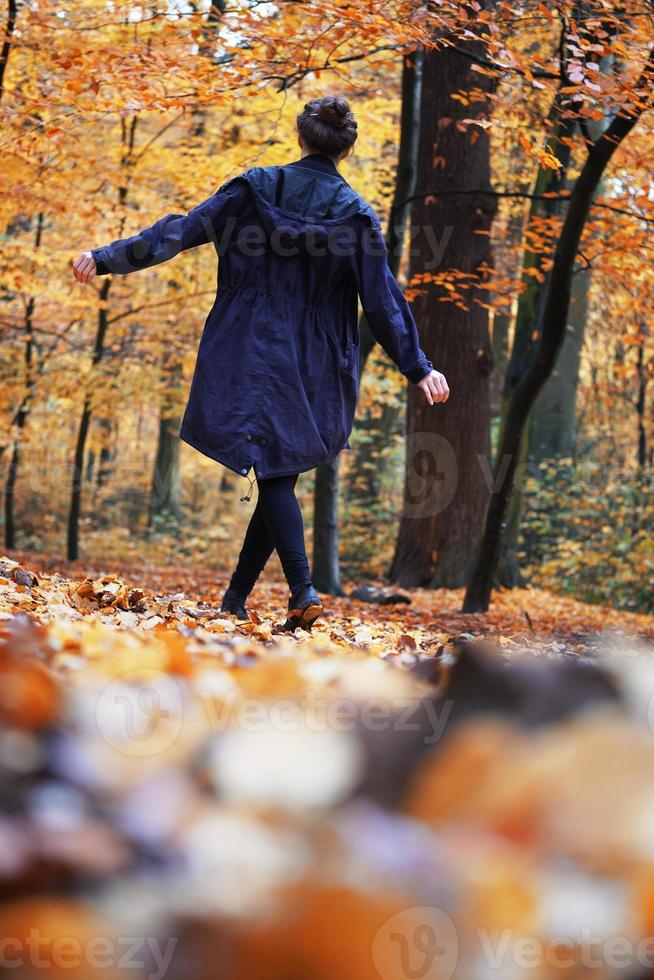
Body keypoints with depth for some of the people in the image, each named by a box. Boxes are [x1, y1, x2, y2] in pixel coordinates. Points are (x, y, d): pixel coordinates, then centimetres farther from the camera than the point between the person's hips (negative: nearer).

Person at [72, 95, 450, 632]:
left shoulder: (254, 189, -2)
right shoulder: (356, 215, -2)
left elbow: (181, 230, -5)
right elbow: (383, 301, -3)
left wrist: (108, 258, 1)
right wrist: (418, 367, 4)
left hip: (250, 354, -1)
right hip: (313, 368, 1)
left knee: (274, 475, -1)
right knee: (282, 472, 10)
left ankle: (303, 588, -19)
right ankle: (237, 595, 14)